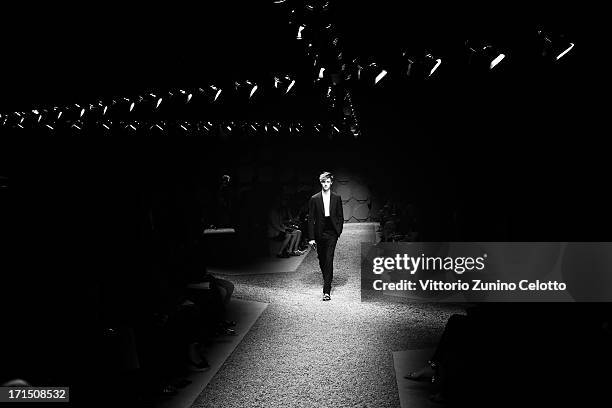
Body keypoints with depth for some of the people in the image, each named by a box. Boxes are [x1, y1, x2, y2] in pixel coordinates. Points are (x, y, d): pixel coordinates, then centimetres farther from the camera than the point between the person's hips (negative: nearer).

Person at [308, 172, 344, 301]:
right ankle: (327, 281, 38)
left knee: (329, 260, -12)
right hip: (319, 233, 2)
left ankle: (326, 290, -13)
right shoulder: (314, 199, 1)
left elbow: (340, 217, 9)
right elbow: (311, 219, 0)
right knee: (321, 260, 12)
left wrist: (339, 231, -1)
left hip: (332, 233, -2)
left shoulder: (336, 198, 4)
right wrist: (311, 238, -5)